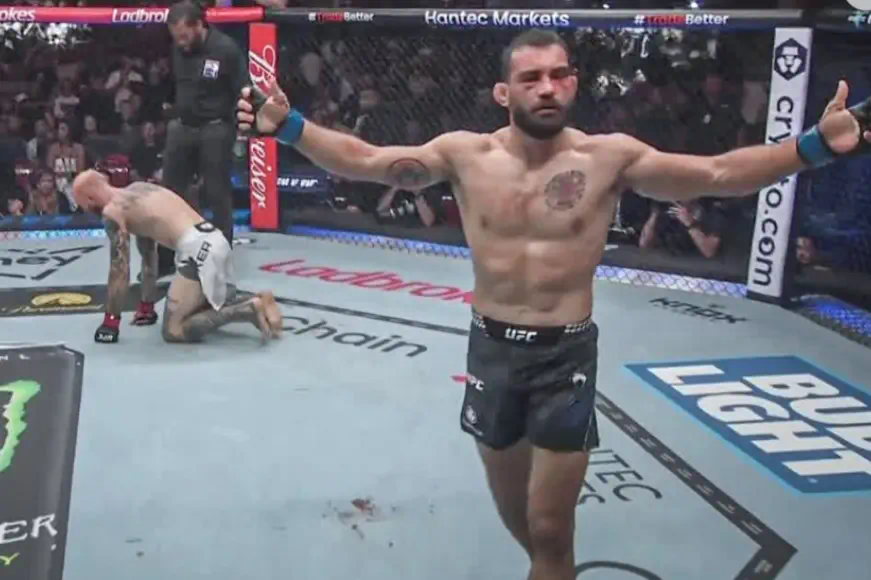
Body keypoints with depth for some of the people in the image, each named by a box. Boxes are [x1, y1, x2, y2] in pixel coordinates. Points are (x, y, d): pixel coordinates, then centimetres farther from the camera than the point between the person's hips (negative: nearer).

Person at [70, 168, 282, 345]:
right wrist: (146, 306, 35)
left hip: (197, 249, -9)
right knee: (195, 307, 28)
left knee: (173, 331, -7)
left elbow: (120, 271, -3)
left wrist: (110, 321, 7)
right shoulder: (138, 190, 26)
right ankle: (255, 302, 7)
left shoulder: (112, 212, 0)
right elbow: (148, 253, 31)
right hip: (215, 240, 9)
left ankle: (249, 310, -16)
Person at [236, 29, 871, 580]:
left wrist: (818, 144, -24)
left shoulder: (610, 157, -10)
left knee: (550, 527, 4)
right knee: (515, 513, 21)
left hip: (567, 354, -2)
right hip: (492, 349, 2)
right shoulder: (467, 154, -7)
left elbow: (718, 174, -13)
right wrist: (286, 125, -18)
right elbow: (365, 160, -8)